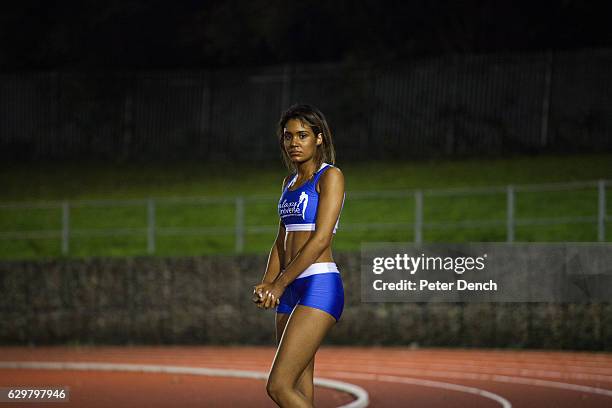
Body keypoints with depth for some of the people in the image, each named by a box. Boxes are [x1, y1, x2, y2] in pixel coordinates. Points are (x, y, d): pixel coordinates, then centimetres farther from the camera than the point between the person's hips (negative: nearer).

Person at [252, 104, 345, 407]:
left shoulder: (330, 176, -5)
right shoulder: (290, 182, 19)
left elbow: (321, 238, -14)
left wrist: (279, 285, -14)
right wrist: (267, 285, 3)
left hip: (319, 288, -8)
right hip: (291, 292, 8)